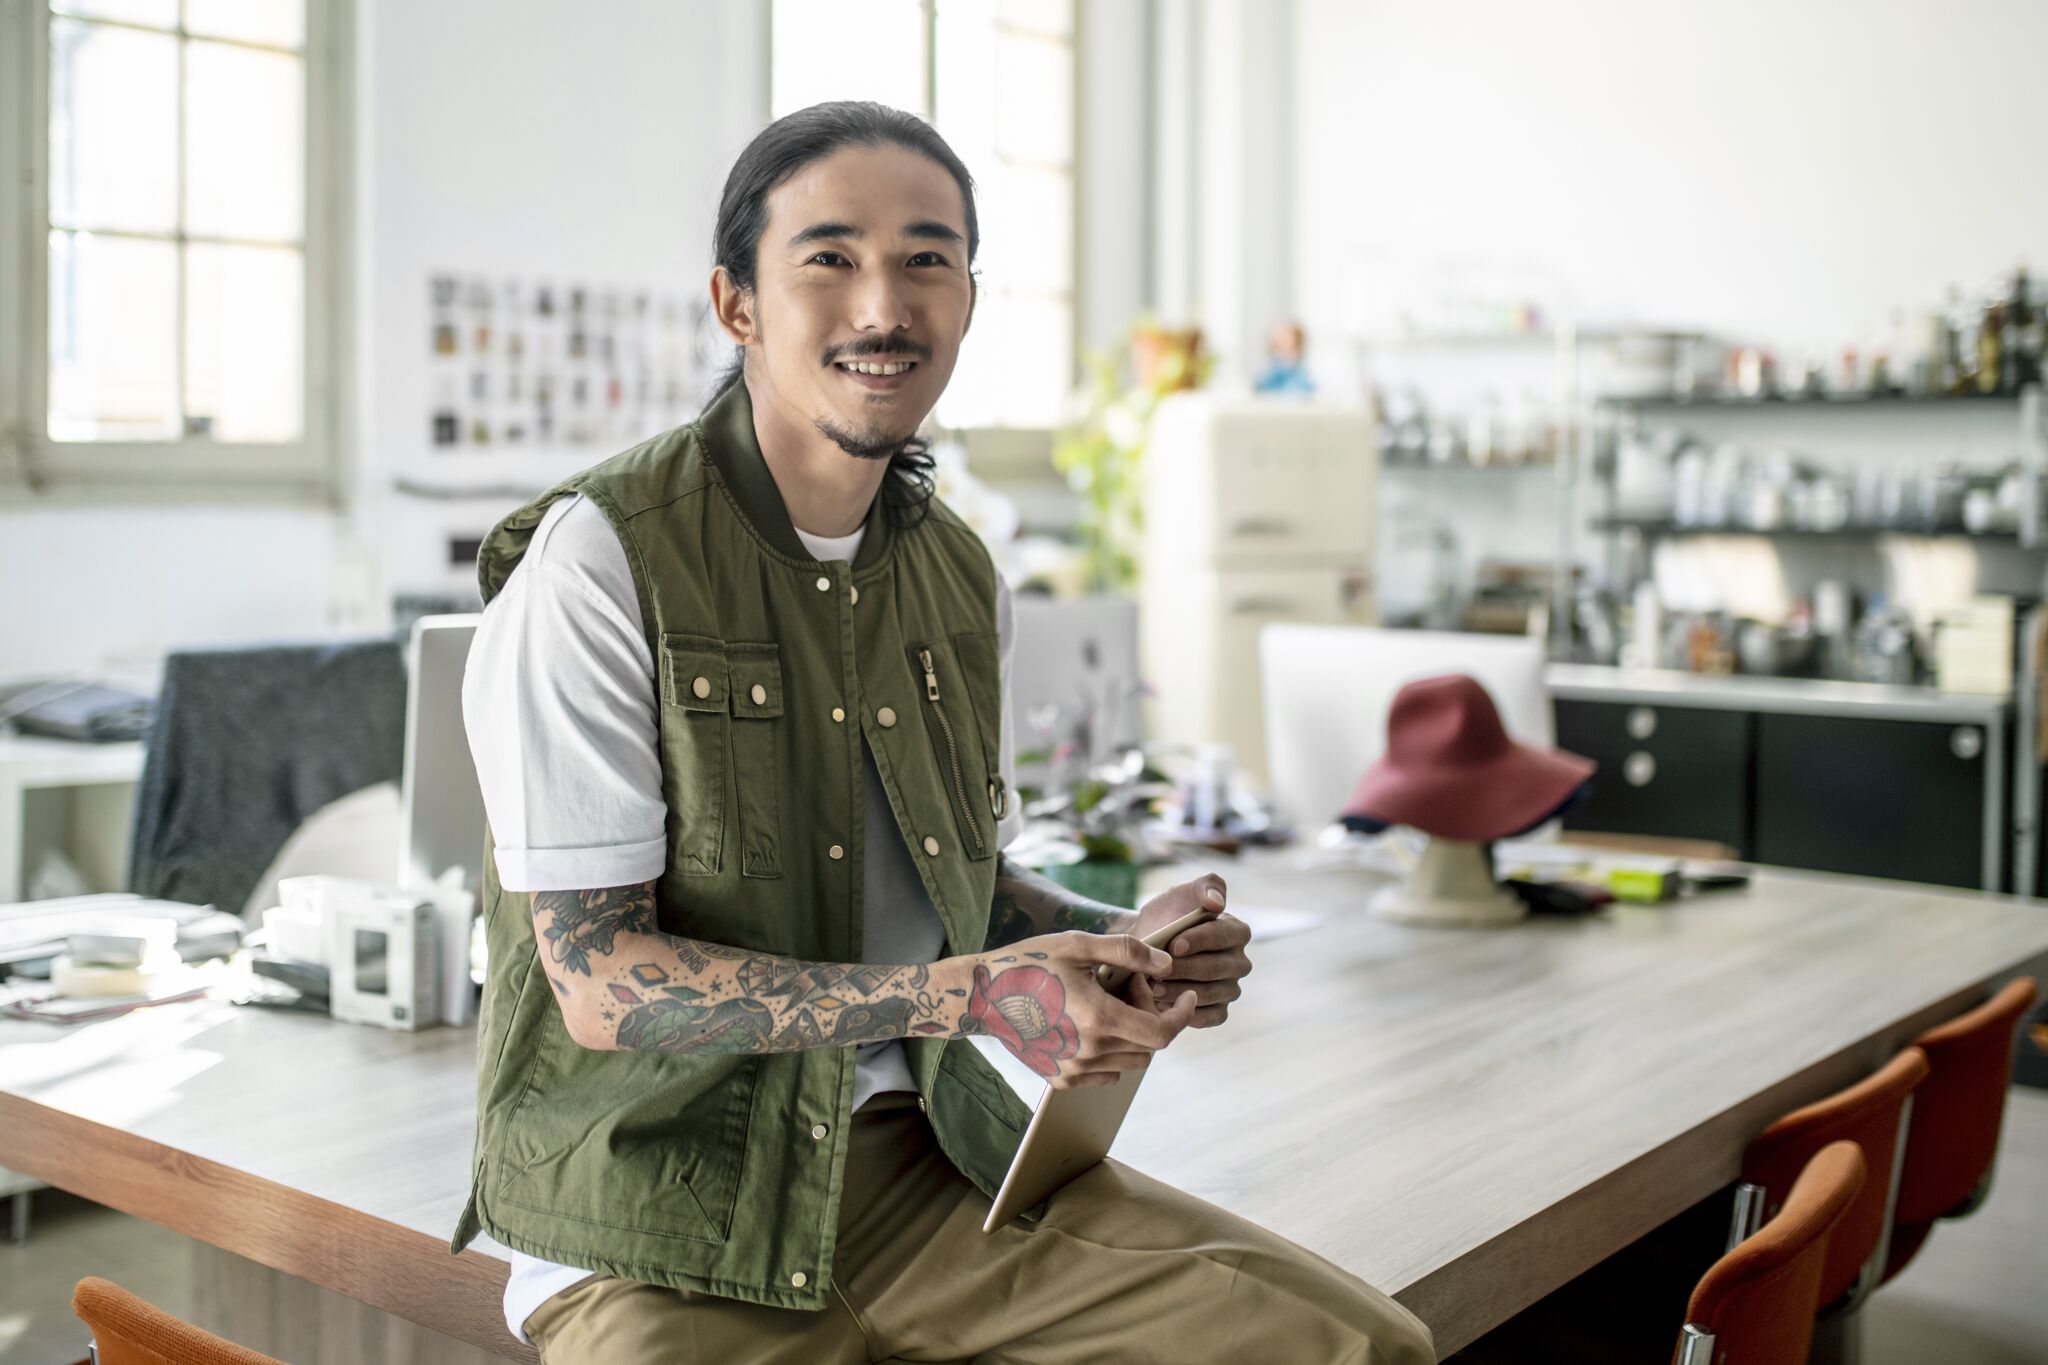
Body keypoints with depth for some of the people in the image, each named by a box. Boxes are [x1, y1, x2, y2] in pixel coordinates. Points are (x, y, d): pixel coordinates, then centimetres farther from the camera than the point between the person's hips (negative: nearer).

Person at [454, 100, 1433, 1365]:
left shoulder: (965, 580, 8)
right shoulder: (594, 565, -14)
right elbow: (602, 984, -17)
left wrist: (1124, 940, -3)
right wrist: (961, 996, -25)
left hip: (926, 1153, 5)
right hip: (666, 1233, -4)